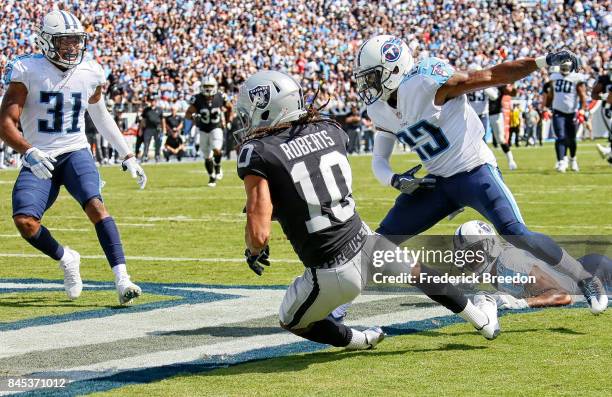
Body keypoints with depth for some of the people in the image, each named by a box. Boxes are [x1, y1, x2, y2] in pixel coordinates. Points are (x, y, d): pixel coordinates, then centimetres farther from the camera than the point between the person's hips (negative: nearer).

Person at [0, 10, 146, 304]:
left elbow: (101, 117, 21)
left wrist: (128, 158, 21)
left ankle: (122, 278, -32)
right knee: (25, 222, -20)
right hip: (39, 160, -1)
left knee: (95, 204, -27)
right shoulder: (27, 71, -9)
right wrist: (29, 152, -32)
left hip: (75, 153, 1)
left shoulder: (90, 74, 3)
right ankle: (66, 260, 9)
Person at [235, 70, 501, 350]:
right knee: (415, 271, 36)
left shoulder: (258, 152, -15)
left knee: (293, 322, 27)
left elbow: (259, 234, -22)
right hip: (365, 246, 5)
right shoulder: (329, 130, 2)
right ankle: (482, 319, 51)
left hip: (330, 275, -5)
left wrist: (254, 253, 3)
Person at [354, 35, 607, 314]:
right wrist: (395, 181, -12)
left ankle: (586, 281, -8)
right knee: (384, 239, 3)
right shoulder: (379, 110, 1)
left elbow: (492, 76, -21)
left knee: (516, 233, -22)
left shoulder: (426, 84, -22)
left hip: (475, 171, -7)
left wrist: (544, 61, -29)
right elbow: (379, 160, 11)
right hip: (437, 183, 7)